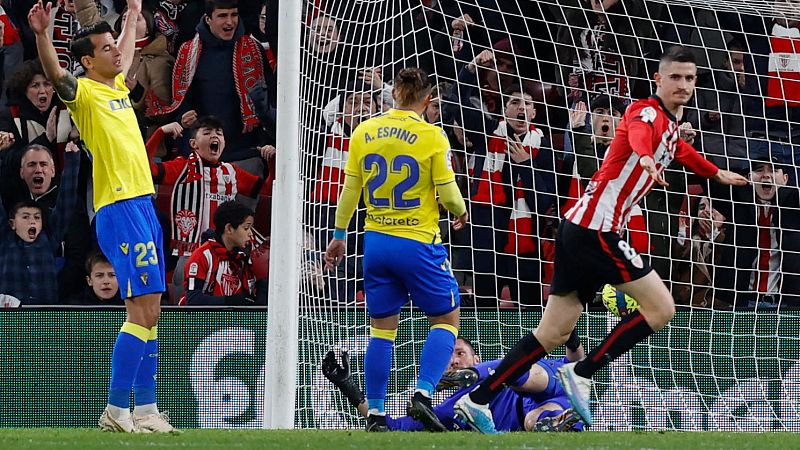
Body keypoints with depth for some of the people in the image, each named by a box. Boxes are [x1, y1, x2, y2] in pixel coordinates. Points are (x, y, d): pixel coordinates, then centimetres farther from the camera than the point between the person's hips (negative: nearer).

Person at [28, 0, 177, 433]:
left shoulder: (117, 85, 17)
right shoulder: (85, 93, -6)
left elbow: (126, 55, 40)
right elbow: (56, 76, -28)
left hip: (144, 204, 9)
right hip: (119, 209, -9)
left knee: (148, 313, 9)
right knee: (142, 312, -14)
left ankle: (145, 409, 12)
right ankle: (116, 410, -13)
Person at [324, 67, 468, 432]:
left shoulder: (364, 132, 2)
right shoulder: (432, 136, -9)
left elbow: (349, 189, 6)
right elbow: (448, 193, -7)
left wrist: (339, 234, 16)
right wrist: (460, 212, 15)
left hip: (376, 240, 4)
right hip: (418, 243, -4)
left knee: (381, 328, 12)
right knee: (446, 319, 10)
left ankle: (375, 414, 10)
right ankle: (423, 395, -8)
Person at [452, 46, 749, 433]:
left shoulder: (671, 126, 18)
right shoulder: (647, 111, -10)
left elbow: (681, 151, 44)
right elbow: (638, 132, -37)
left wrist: (718, 174, 59)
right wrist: (647, 159, -59)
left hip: (579, 228, 9)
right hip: (594, 229, -9)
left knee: (553, 333, 7)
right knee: (661, 308, -8)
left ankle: (478, 400, 6)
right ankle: (581, 374, -5)